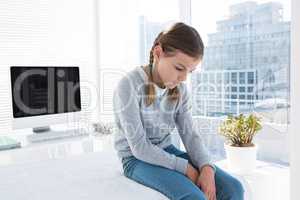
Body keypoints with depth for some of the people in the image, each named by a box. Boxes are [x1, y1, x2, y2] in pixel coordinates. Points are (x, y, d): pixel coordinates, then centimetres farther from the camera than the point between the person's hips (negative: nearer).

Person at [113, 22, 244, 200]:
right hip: (137, 159, -5)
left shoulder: (180, 89, 0)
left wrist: (206, 167, -21)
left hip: (168, 153, 6)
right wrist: (185, 167, -20)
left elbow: (190, 135, -2)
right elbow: (139, 147, -21)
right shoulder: (129, 86, -19)